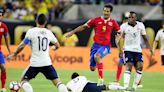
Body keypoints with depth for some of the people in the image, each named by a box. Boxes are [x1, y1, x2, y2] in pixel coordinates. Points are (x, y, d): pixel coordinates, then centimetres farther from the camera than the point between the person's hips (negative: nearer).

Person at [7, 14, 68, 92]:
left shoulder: (31, 31, -4)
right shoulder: (48, 32, 7)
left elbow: (22, 46, -7)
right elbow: (57, 45, 21)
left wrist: (14, 54, 8)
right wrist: (54, 47, 45)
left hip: (35, 63, -2)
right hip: (47, 63, 2)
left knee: (24, 80, 13)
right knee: (57, 82, 6)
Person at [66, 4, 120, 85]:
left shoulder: (113, 22, 0)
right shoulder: (96, 20, 0)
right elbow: (84, 26, 4)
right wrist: (72, 32, -1)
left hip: (105, 46, -3)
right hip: (96, 45, 3)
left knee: (96, 56, -36)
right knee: (92, 68, 4)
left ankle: (101, 79, -33)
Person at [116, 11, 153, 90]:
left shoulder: (140, 25, 5)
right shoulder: (124, 26, -5)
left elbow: (144, 37, 14)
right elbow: (119, 38, -4)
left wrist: (149, 47, 7)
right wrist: (119, 48, -17)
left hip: (138, 50, 4)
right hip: (128, 49, -4)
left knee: (140, 67, -10)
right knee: (129, 67, -17)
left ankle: (134, 86, 0)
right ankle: (126, 86, -21)